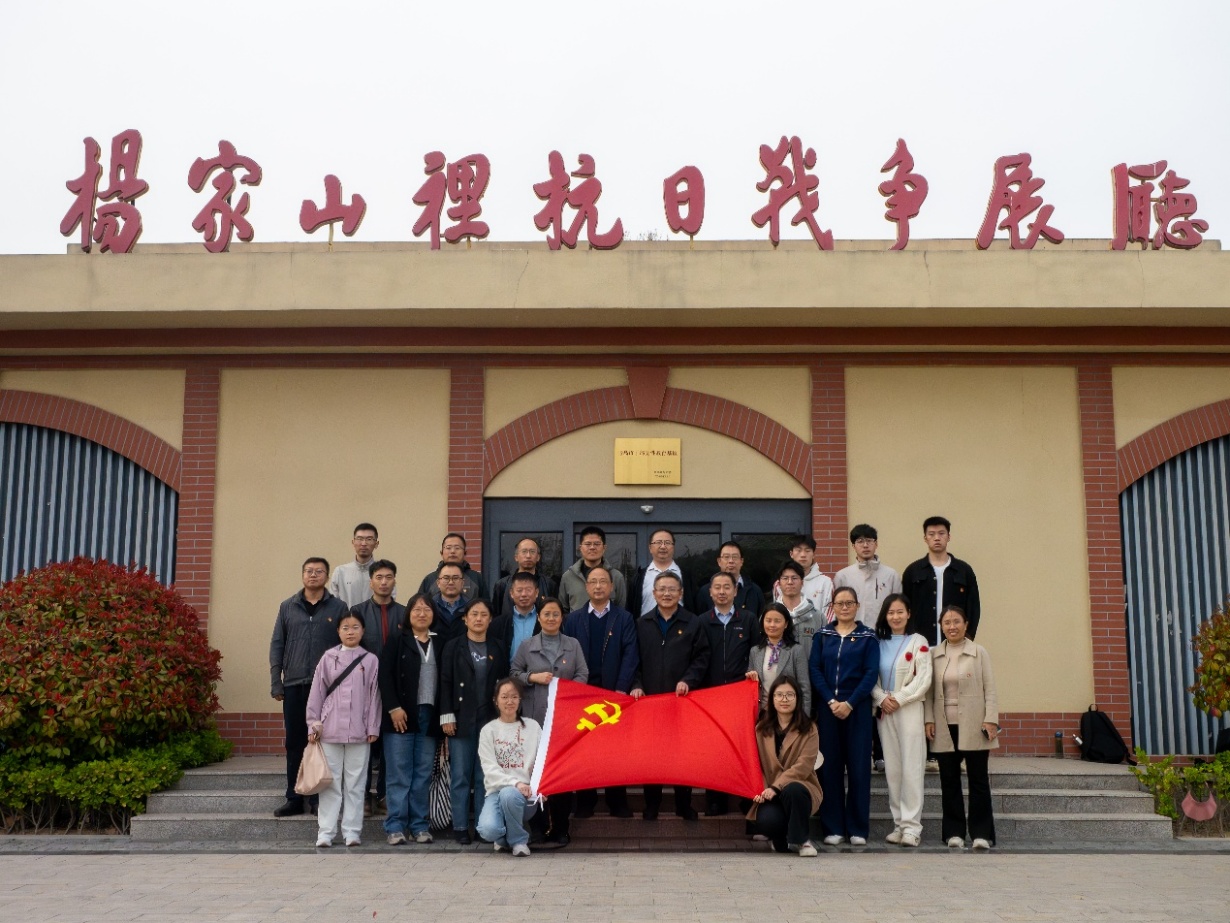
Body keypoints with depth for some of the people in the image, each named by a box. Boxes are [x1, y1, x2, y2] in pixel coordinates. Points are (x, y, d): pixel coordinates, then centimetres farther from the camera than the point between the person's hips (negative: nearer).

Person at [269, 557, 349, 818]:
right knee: (295, 743, 7)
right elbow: (277, 646, 10)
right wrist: (275, 683, 4)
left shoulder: (338, 608, 3)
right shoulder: (288, 607, 9)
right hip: (294, 686, 2)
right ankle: (294, 798, 15)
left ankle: (320, 799, 10)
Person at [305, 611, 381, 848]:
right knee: (330, 782, 4)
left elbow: (374, 696, 3)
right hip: (330, 730, 0)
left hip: (359, 733, 0)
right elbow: (316, 693, 5)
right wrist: (313, 725, 2)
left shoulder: (370, 660, 3)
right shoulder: (328, 658, 4)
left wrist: (373, 728, 0)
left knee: (355, 783, 5)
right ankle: (325, 832, 7)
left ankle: (352, 831, 10)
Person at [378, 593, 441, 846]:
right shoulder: (398, 640, 3)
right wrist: (393, 707, -12)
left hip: (429, 716, 3)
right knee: (399, 773, -2)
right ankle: (395, 827, 3)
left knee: (423, 774, 4)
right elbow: (385, 675, -4)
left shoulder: (439, 643, 12)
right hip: (401, 715, -3)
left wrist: (445, 716, 4)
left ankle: (419, 825, 11)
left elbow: (444, 680, 11)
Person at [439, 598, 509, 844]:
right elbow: (445, 683, 0)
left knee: (485, 776, 3)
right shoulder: (453, 647, 4)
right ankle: (460, 827, 6)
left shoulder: (498, 650, 9)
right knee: (460, 775, 0)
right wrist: (447, 716, -7)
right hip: (461, 720, -1)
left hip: (489, 720, 2)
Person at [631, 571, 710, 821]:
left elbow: (702, 657, 2)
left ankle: (684, 804, 15)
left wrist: (688, 680, -12)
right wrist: (636, 685, -4)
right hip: (649, 697, 1)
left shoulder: (694, 624, 5)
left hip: (682, 698, -1)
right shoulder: (642, 624, 9)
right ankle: (651, 805, 13)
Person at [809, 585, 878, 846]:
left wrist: (849, 703, -14)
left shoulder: (868, 637, 4)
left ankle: (857, 829, 8)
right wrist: (831, 701, -11)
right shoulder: (822, 636, 9)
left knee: (858, 765, 0)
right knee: (830, 766, 2)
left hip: (857, 708, -1)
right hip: (827, 707, 2)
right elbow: (814, 670, 1)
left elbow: (871, 673, -5)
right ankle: (833, 828, 8)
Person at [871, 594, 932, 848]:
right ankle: (899, 823, 12)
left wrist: (899, 699, -12)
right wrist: (881, 698, -9)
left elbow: (924, 679, -6)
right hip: (884, 711, 4)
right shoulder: (878, 643, 12)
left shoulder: (918, 642, 1)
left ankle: (911, 826, -6)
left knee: (911, 768, -8)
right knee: (892, 769, 6)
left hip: (910, 710, -4)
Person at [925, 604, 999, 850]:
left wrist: (991, 720, -9)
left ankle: (981, 833, 7)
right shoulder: (934, 655, 9)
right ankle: (954, 832, 12)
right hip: (945, 727, 2)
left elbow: (989, 689, 0)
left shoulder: (979, 653, 2)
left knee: (978, 780, 2)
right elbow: (929, 690, 8)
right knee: (949, 780, 5)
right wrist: (929, 719, -1)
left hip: (973, 726, -2)